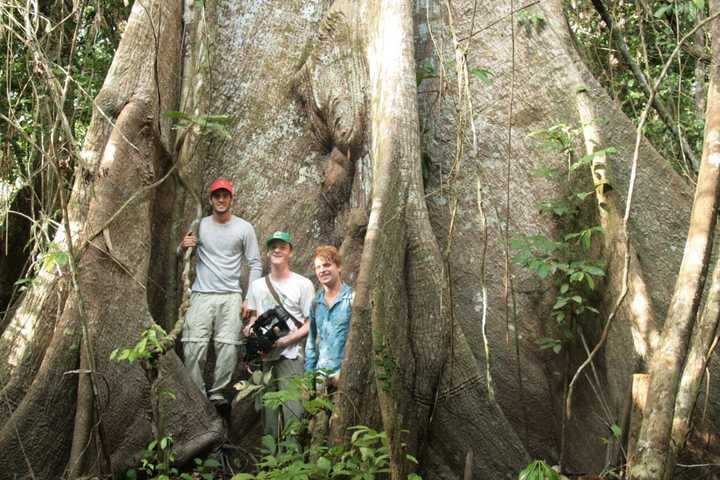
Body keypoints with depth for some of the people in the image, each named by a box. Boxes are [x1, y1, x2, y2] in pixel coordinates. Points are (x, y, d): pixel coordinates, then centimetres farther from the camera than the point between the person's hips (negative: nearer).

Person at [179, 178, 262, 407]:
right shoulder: (199, 225, 9)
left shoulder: (244, 228, 6)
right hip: (202, 295, 1)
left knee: (228, 347, -7)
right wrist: (183, 246, -9)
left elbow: (256, 264, 6)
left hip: (231, 297, 0)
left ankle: (218, 392, 5)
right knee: (194, 347, -9)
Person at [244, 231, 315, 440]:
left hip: (290, 355, -4)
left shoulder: (303, 284, 1)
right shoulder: (257, 285, 16)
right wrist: (250, 327, 0)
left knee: (292, 409, -12)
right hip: (263, 355, 4)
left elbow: (312, 323, -2)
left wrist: (287, 339, -15)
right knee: (267, 410, 8)